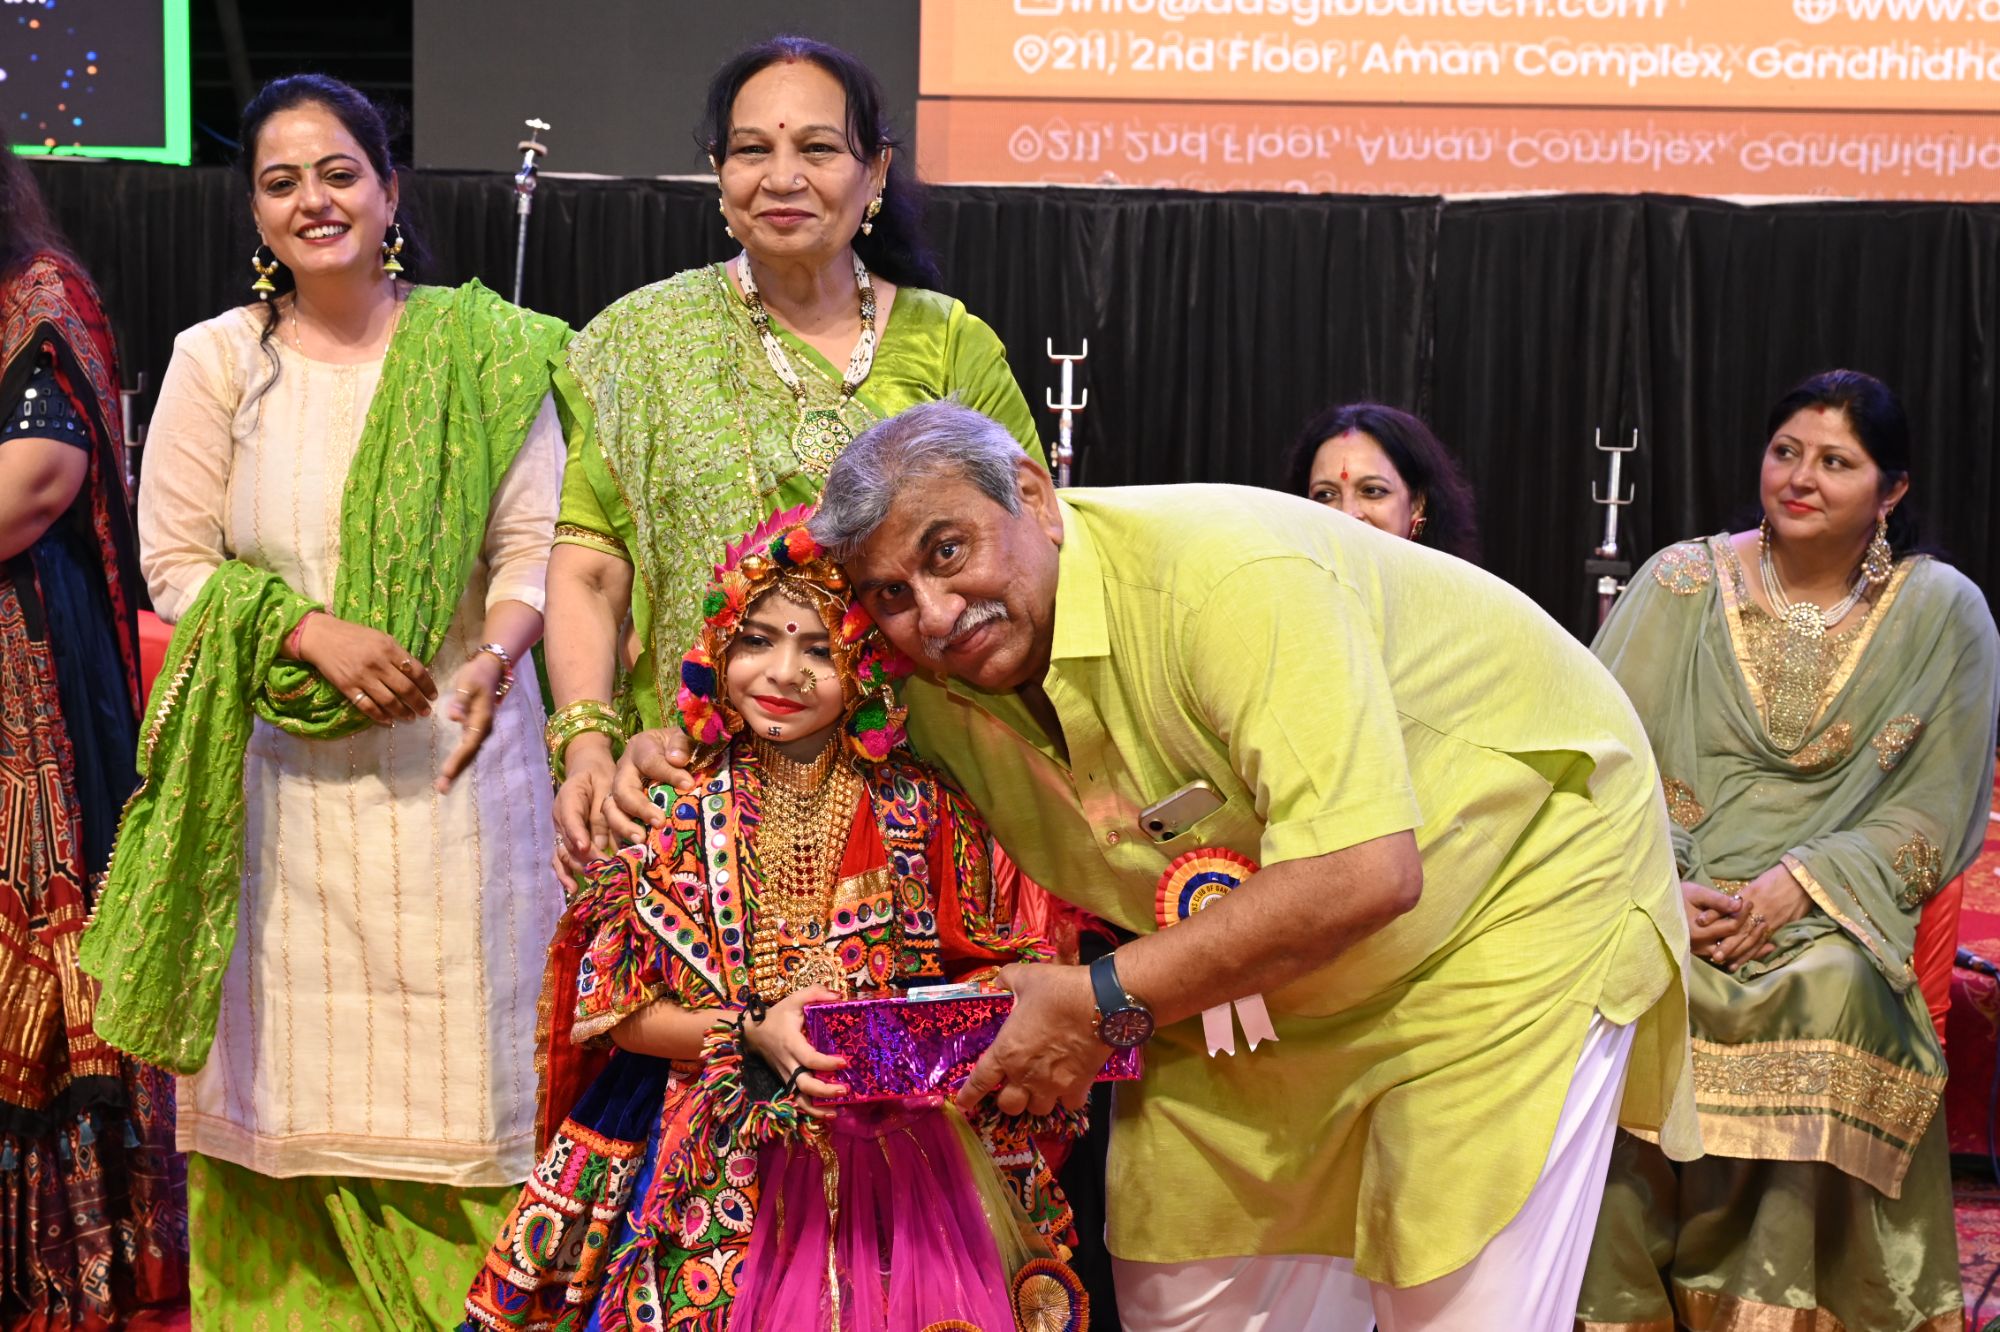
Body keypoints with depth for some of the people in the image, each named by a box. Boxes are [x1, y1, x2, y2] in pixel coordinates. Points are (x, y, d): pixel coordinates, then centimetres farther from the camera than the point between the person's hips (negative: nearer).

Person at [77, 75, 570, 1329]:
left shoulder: (486, 351, 1)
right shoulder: (216, 359, 3)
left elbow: (533, 542, -2)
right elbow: (177, 560, 1)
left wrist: (494, 657, -23)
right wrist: (312, 633, -16)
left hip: (455, 756, 0)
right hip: (282, 772, 1)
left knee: (459, 1066, 2)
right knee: (286, 1070, 5)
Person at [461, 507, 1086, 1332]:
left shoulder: (920, 809, -1)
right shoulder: (676, 812, -2)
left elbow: (985, 965, 6)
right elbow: (616, 1013, -2)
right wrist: (752, 1034, -16)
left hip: (897, 1160, 1)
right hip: (720, 1163, 0)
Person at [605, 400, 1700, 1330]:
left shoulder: (1222, 574, -35)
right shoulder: (931, 668, -11)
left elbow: (1365, 873, -40)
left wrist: (1104, 1002, -32)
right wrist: (679, 749, -8)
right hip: (1259, 965, 7)